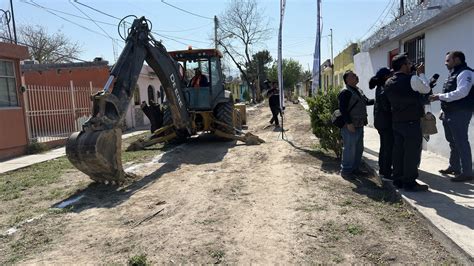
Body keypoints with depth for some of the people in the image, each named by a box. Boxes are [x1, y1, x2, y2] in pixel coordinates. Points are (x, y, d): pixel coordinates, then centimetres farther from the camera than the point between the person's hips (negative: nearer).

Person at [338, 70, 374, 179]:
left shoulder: (358, 91, 16)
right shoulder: (345, 92, -14)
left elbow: (367, 101, 25)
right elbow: (342, 109, -21)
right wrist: (349, 123, -23)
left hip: (359, 125, 10)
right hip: (350, 126, -10)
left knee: (359, 149, 16)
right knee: (349, 149, -5)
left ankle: (355, 168, 27)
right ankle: (346, 170, 6)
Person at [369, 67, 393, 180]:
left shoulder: (379, 88, 10)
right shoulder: (384, 90, -19)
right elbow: (387, 107, -22)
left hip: (380, 122, 10)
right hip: (387, 122, -10)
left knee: (384, 146, 17)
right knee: (389, 147, -3)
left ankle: (382, 170, 27)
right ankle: (387, 173, 2)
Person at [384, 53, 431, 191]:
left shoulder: (388, 83, 6)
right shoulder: (412, 79, -14)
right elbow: (426, 89, 1)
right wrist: (421, 74, 15)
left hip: (396, 122, 7)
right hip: (412, 122, -7)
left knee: (398, 151, 11)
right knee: (412, 153, -1)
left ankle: (398, 180, 18)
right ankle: (410, 183, 4)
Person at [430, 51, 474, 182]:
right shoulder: (453, 74, 20)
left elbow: (461, 92, -25)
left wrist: (440, 96, -22)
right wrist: (444, 110, 19)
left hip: (460, 113, -10)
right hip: (449, 113, 10)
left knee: (461, 142, -7)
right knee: (452, 141, 16)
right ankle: (454, 167, 28)